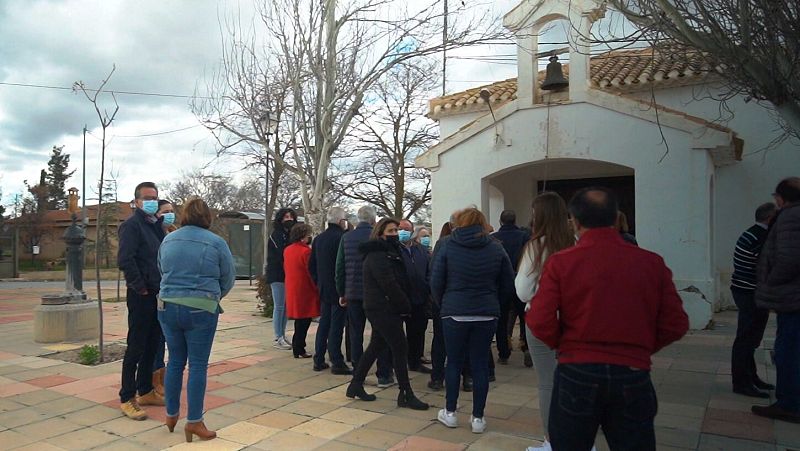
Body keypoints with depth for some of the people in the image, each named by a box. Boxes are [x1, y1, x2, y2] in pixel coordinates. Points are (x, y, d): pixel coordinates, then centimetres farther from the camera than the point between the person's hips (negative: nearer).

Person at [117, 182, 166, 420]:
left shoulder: (156, 225, 15)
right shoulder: (131, 225, -10)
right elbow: (125, 261, -21)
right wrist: (141, 288, -17)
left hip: (158, 295, 8)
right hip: (141, 296, -8)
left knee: (152, 346, 14)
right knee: (136, 348, -1)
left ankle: (145, 391, 26)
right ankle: (127, 398, 9)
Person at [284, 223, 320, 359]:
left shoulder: (287, 250, 8)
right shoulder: (305, 251, -17)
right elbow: (311, 272, -16)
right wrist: (317, 289, -7)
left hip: (291, 290, 8)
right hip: (304, 291, -8)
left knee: (299, 320, 17)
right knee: (304, 320, 1)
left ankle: (297, 348, 23)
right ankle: (299, 350, 5)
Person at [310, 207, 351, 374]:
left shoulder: (318, 239, 9)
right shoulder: (341, 238, -15)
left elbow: (312, 265, 13)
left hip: (324, 289, 7)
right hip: (339, 289, -7)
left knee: (324, 323, 14)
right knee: (336, 325, -2)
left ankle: (319, 360, 19)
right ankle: (337, 362, 3)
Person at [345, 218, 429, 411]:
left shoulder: (388, 252, 17)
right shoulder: (377, 255, -14)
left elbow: (401, 281, 15)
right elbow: (389, 285, -19)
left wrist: (404, 304, 6)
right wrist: (406, 306, -11)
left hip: (381, 309, 10)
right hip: (382, 308, -10)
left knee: (376, 346, 16)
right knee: (400, 348, -7)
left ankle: (356, 385, 26)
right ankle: (406, 395, 1)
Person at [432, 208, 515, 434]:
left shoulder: (447, 247, -4)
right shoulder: (496, 249, 2)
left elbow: (436, 283, -5)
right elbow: (508, 285, 5)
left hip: (454, 313, -1)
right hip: (486, 315, 2)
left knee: (454, 362, 11)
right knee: (480, 364, 8)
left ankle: (450, 412, 22)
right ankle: (478, 418, 15)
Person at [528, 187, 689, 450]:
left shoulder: (560, 263, -9)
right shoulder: (651, 263, -3)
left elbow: (540, 322, -13)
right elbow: (676, 325, -1)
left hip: (576, 373, -1)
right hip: (633, 375, 2)